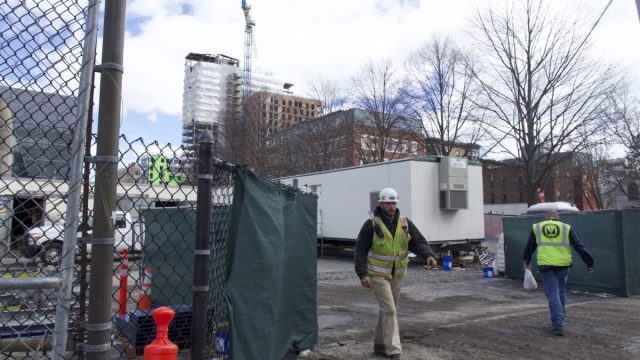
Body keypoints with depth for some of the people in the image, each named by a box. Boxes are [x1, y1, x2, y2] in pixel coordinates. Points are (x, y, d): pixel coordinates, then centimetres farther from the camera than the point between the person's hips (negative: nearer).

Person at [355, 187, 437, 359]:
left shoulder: (405, 224, 0)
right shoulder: (371, 225, -12)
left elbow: (418, 242, -6)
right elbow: (361, 250, -11)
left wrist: (429, 255, -26)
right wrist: (362, 274, -18)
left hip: (397, 274, 5)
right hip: (378, 274, -5)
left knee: (387, 309, 15)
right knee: (389, 310, -10)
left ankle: (379, 344, 31)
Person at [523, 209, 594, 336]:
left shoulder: (536, 227, 12)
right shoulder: (566, 228, 11)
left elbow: (529, 247, 18)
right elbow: (579, 246, 7)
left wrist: (527, 261, 31)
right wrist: (589, 262, 10)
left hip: (545, 265, -1)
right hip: (563, 264, 1)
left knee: (553, 293, 1)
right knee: (561, 291, 19)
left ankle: (558, 324, -7)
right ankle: (560, 320, 29)